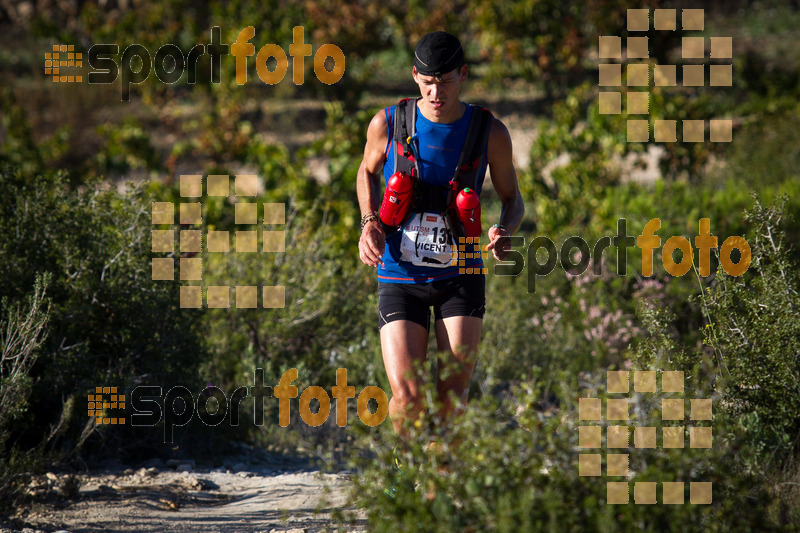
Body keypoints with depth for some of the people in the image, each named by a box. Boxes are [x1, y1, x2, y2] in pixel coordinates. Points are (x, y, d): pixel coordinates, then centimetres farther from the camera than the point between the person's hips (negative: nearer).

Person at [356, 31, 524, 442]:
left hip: (460, 275, 0)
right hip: (400, 276, 0)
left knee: (453, 395, -8)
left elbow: (512, 198, 9)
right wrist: (369, 223, -3)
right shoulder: (387, 124, -5)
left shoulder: (490, 133, -5)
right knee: (406, 397, -11)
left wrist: (504, 231, -13)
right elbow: (368, 172, 16)